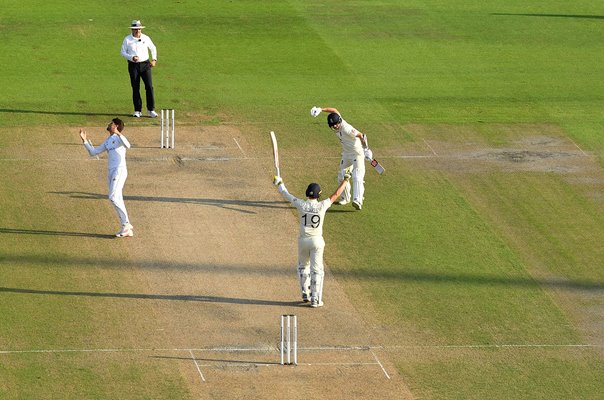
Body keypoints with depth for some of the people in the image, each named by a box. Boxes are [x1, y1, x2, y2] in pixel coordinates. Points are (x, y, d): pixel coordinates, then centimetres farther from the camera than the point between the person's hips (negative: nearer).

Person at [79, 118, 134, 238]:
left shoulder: (119, 138, -3)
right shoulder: (107, 142, 23)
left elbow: (127, 146, -26)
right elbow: (93, 152, 25)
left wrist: (118, 134, -38)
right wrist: (85, 140, 15)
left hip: (119, 170, -9)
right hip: (110, 172, 9)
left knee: (113, 198, -19)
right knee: (117, 200, 6)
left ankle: (127, 224, -17)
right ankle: (126, 228, 6)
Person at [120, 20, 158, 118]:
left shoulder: (146, 38, 4)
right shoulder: (127, 40, -1)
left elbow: (153, 48, 19)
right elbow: (123, 52, 2)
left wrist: (154, 59, 9)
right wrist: (131, 57, -14)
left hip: (145, 64, 1)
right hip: (133, 65, -1)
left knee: (149, 87, -8)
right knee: (135, 88, 1)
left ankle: (151, 110, -2)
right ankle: (137, 111, 9)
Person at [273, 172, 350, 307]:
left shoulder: (302, 205, -9)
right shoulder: (322, 206, -11)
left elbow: (286, 195, 5)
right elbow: (336, 194, 0)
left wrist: (279, 184, 24)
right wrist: (345, 180, 11)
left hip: (303, 240, 2)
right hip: (317, 241, -2)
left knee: (303, 267, 23)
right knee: (317, 270, 3)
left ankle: (305, 294, 23)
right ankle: (315, 300, -1)